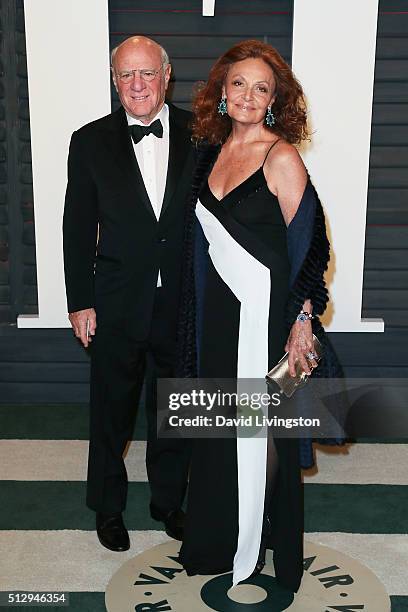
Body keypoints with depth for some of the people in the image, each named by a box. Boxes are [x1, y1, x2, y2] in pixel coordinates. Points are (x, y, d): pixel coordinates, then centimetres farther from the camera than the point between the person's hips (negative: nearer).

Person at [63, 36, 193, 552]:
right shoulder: (91, 142, -3)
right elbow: (78, 228, -1)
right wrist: (80, 302, -4)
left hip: (183, 304, 1)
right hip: (116, 306, 0)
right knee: (111, 413, 14)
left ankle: (169, 500, 39)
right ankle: (108, 507, 37)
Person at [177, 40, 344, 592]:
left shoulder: (281, 158, -13)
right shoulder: (212, 149, 7)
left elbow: (310, 247, -14)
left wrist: (302, 321, -16)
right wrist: (198, 314, 13)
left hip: (265, 312, -6)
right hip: (217, 309, 7)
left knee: (261, 435, 8)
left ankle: (256, 552, 31)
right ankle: (217, 541, 39)